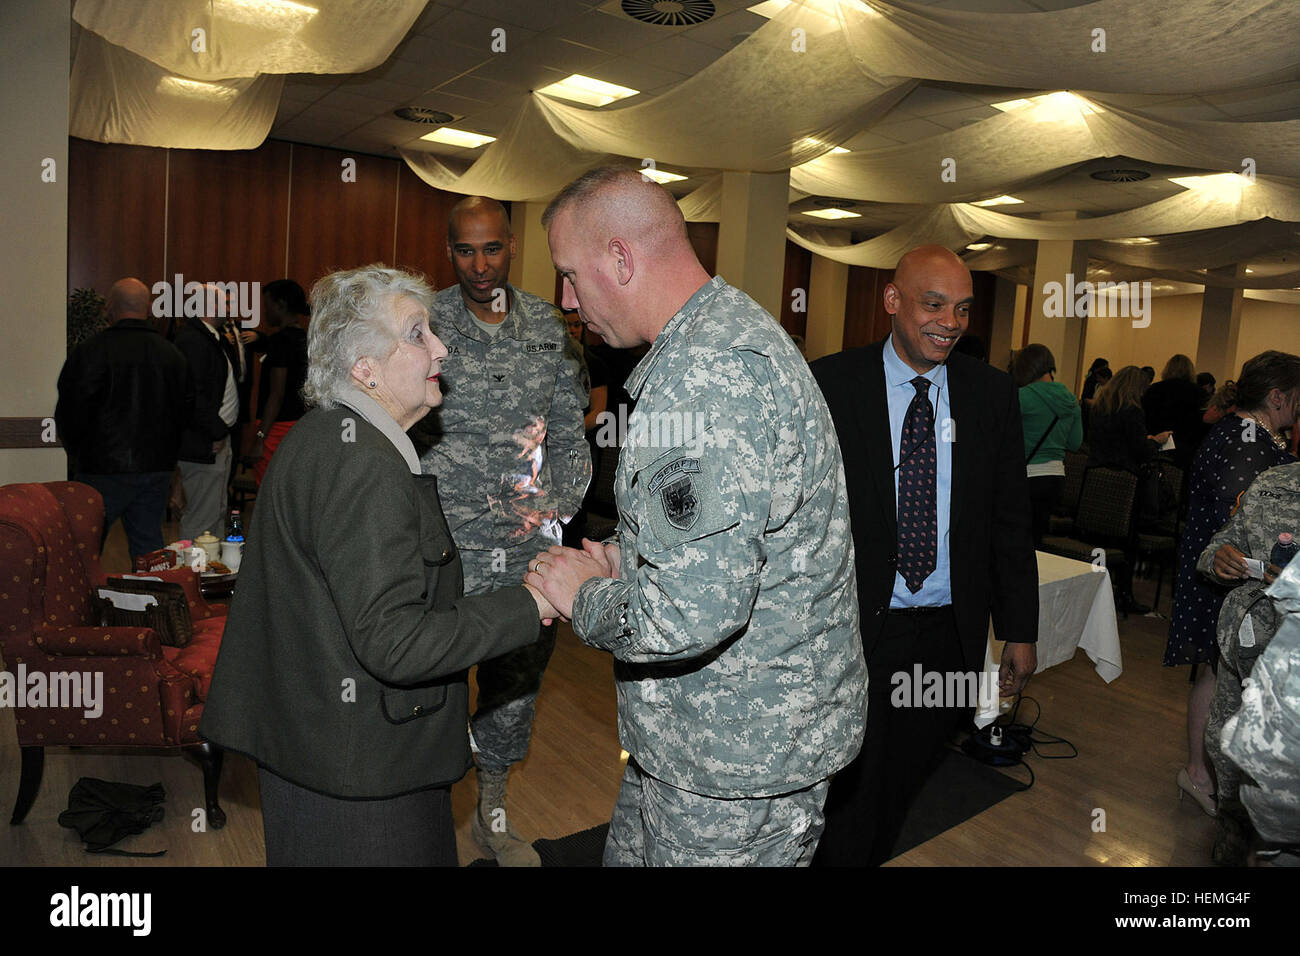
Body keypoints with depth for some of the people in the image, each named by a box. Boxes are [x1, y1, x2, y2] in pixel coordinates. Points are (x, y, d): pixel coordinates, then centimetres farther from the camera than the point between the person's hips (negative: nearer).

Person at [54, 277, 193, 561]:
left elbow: (69, 413, -7)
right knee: (149, 543, 11)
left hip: (104, 469, -5)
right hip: (158, 468, 5)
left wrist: (77, 452, 10)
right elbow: (186, 410, 12)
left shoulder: (91, 351, -9)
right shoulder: (173, 354, 7)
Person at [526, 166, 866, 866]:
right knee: (631, 854, 23)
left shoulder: (707, 373, -27)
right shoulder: (724, 331, 9)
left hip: (740, 754, -10)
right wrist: (624, 558, 5)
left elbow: (690, 614, -33)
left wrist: (584, 596, -13)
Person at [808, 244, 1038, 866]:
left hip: (950, 631, 3)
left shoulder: (993, 394, 3)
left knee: (902, 784, 18)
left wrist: (1020, 629, 7)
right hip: (856, 628, -3)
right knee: (850, 796, 7)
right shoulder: (830, 384, -7)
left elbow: (1011, 519, 7)